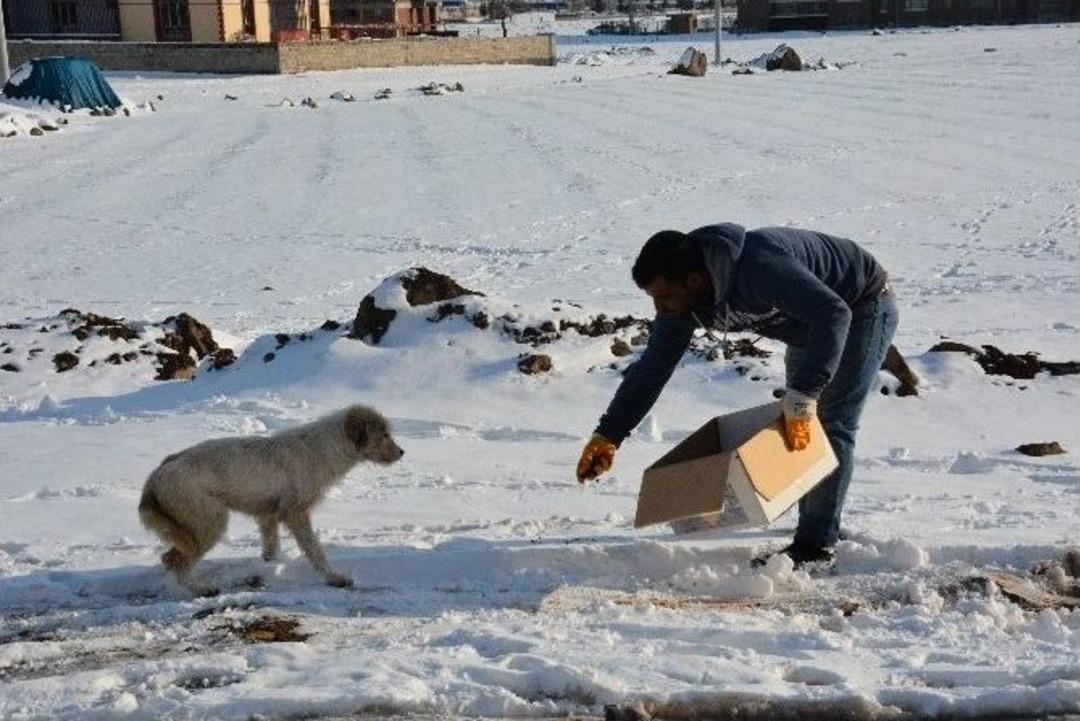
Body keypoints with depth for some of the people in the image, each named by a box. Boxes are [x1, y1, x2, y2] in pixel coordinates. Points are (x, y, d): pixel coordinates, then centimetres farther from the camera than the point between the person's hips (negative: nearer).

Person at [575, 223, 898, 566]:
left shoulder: (759, 267, -42)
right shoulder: (680, 300, -15)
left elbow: (833, 314, -47)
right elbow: (653, 367, -7)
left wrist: (802, 396, -51)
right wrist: (607, 435, -11)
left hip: (865, 307, -9)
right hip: (812, 321, 9)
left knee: (831, 425, -14)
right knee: (802, 427, 13)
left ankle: (817, 544, -8)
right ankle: (817, 529, 26)